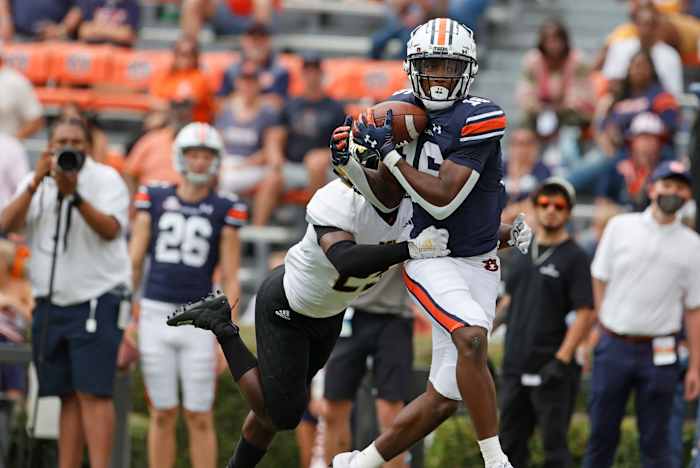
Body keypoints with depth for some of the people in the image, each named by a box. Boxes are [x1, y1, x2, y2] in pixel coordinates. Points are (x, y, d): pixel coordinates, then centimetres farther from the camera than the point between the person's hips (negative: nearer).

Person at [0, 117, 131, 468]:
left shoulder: (106, 179, -2)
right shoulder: (35, 183, 11)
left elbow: (110, 229, -18)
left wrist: (75, 195, -30)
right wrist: (36, 183, -16)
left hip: (96, 301, -5)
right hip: (50, 304, 5)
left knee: (93, 392, -13)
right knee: (68, 396, 6)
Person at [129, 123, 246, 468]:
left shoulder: (225, 211, 3)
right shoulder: (154, 201, 6)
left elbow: (230, 280, 3)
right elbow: (133, 262, 9)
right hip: (155, 313, 1)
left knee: (199, 417, 0)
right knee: (162, 414, 7)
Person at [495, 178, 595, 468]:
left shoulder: (575, 257, -5)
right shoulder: (524, 253, 15)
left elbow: (586, 314, -12)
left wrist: (561, 360, -19)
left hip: (551, 370, -7)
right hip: (515, 366, 7)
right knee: (510, 444, 9)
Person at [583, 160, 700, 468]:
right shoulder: (620, 227, 5)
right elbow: (599, 280, 9)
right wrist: (604, 330, 1)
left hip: (659, 352, 0)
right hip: (613, 348, 0)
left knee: (655, 442, 2)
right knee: (601, 433, 5)